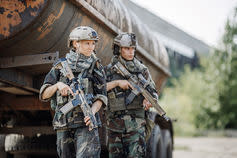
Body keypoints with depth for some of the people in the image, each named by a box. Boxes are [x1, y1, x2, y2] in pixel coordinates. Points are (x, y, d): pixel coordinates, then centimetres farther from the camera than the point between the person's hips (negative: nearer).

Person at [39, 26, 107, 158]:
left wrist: (92, 111, -19)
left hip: (86, 122, -3)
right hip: (64, 124, 3)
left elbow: (101, 96, 1)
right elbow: (44, 95, 6)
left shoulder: (96, 66, 4)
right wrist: (58, 85, -15)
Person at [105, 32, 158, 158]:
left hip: (136, 121, -1)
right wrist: (117, 83, -15)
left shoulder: (142, 69, 7)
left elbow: (153, 91, 9)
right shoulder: (109, 70, 5)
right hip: (114, 122, 1)